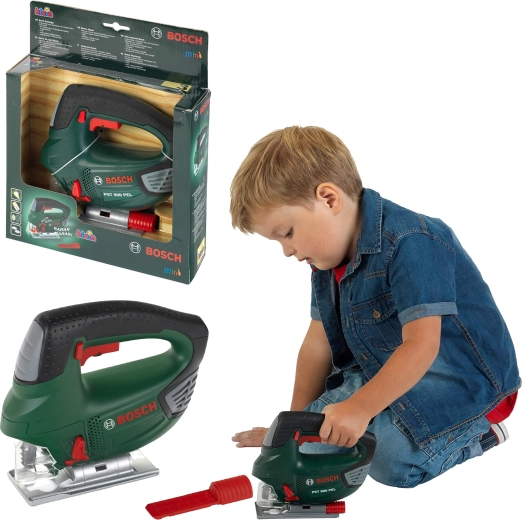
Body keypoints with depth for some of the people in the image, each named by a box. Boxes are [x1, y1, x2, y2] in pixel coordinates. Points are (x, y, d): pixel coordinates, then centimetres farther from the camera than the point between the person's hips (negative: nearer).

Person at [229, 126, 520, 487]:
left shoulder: (410, 244, -27)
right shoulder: (330, 254, 3)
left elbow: (420, 346, -31)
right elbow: (319, 341, 9)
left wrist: (360, 408, -34)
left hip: (463, 375, -9)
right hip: (382, 369, 9)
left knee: (395, 458, -30)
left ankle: (477, 433, -2)